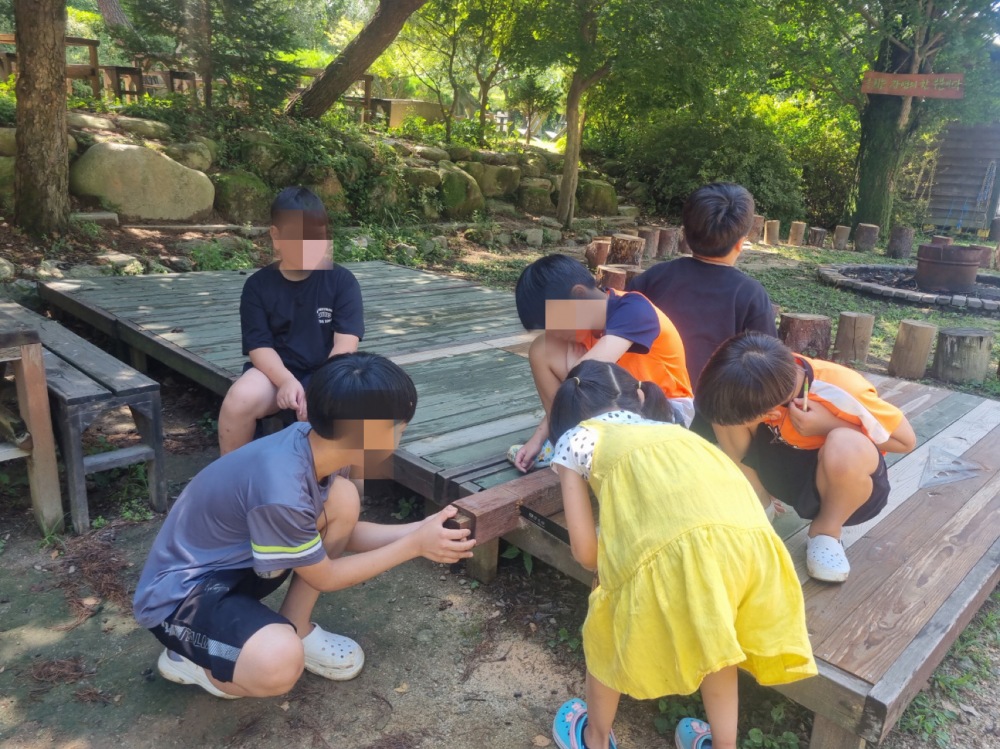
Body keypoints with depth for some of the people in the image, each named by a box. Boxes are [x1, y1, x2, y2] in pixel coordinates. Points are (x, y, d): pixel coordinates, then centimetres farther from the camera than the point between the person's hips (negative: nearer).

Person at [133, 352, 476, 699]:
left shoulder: (308, 442, -12)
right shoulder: (280, 491, -36)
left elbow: (343, 532, 5)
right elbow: (324, 576, -16)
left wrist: (419, 530, -3)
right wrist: (414, 545, -13)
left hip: (235, 562, 8)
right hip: (180, 592, -8)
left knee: (343, 500, -7)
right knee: (279, 664, -34)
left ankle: (296, 630, 8)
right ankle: (190, 659, 0)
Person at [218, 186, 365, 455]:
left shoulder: (342, 281, -3)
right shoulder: (257, 285, 1)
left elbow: (346, 344, -11)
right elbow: (259, 346, -6)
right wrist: (287, 381, -26)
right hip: (275, 372, 2)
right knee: (239, 400, -28)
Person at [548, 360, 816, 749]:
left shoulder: (573, 439, 25)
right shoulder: (671, 430, 38)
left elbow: (585, 551, 20)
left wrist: (621, 557, 40)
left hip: (673, 547, -5)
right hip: (750, 536, 5)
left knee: (608, 630, 26)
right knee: (712, 640, 34)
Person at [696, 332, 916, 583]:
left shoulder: (844, 393, -33)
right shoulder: (762, 379, -22)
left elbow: (907, 441, -18)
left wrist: (829, 425, -29)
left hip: (846, 479, -3)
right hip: (788, 464, 3)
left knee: (846, 446, -41)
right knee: (724, 407, -23)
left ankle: (827, 530, -11)